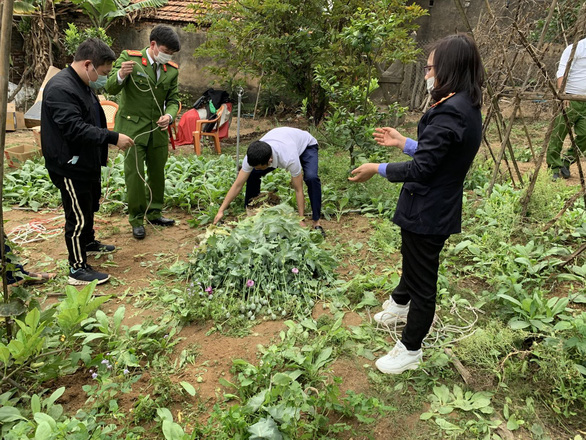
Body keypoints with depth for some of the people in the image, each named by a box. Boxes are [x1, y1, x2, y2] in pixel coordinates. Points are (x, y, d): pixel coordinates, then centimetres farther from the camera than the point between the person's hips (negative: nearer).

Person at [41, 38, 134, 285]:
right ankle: (78, 268, 9)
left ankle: (88, 243, 46)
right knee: (78, 217, -3)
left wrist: (105, 146, 18)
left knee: (89, 208, 25)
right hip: (70, 167, -10)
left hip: (87, 162, 10)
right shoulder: (60, 89, -23)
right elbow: (75, 129, -31)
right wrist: (113, 138, -30)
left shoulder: (82, 85, 11)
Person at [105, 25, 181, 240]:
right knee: (134, 173, -3)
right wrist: (121, 75, -33)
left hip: (158, 129, 5)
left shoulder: (171, 70, 5)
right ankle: (136, 220, 10)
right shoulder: (129, 57, -7)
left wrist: (169, 115, -14)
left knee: (157, 172, 13)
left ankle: (154, 213, 29)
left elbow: (173, 99, 8)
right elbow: (111, 88, -10)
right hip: (132, 127, -5)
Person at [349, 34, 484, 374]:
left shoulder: (450, 113, -27)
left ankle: (410, 350, 28)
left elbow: (420, 169, -26)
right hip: (438, 208, 10)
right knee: (413, 260, 31)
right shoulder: (467, 108, 5)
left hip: (428, 213, -10)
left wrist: (378, 169, -15)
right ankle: (400, 304, 59)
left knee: (422, 280, 7)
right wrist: (403, 143, 12)